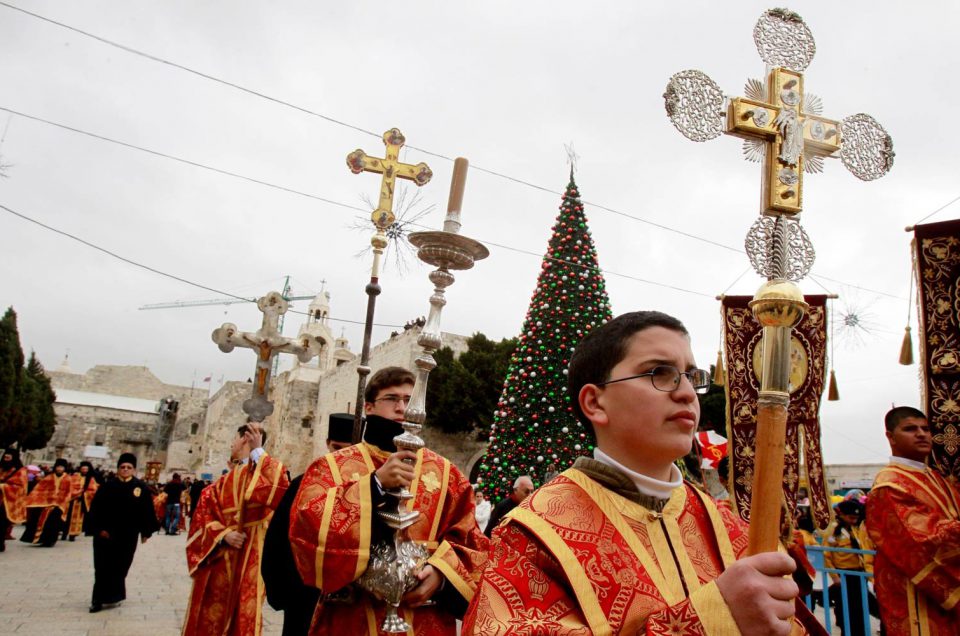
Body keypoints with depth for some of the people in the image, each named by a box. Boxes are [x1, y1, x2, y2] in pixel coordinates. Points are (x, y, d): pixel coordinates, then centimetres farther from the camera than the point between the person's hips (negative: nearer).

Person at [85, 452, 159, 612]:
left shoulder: (140, 487, -1)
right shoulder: (107, 486, -2)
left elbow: (146, 510, 2)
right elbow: (96, 508, -3)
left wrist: (145, 531, 1)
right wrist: (99, 528, -11)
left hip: (128, 535, 1)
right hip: (106, 533, -1)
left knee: (120, 567, 10)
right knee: (103, 567, 1)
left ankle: (113, 596, 27)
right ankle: (99, 599, 9)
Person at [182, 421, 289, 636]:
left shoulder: (270, 468, -2)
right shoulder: (226, 478, 15)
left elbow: (277, 493, -25)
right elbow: (206, 512, 8)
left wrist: (258, 451, -19)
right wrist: (223, 535, -12)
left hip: (250, 552, -6)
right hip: (219, 553, 6)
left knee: (242, 614, -1)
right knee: (211, 614, 13)